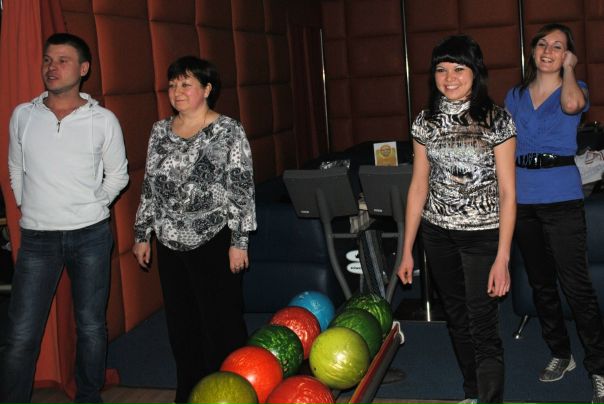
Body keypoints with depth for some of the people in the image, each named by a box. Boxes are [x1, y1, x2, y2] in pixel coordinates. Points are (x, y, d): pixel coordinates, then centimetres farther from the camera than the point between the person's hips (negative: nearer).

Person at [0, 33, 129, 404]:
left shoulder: (103, 120, -3)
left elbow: (117, 175, 8)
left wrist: (90, 209, 4)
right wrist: (32, 210, 11)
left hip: (90, 237, -1)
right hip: (37, 238, 1)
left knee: (91, 328, 10)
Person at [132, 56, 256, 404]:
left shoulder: (228, 130, -6)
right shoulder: (161, 131, 10)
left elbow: (242, 189, -10)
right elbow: (150, 185, 15)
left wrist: (239, 241, -13)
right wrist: (142, 234, 13)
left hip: (214, 241, -5)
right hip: (170, 242, 6)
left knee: (221, 323, 1)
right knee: (181, 323, 13)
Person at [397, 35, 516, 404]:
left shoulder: (497, 121, -9)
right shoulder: (426, 122, 2)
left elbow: (507, 192, -10)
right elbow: (419, 186, 6)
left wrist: (502, 258, -15)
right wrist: (407, 249, 4)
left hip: (482, 234, -4)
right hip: (437, 234, 4)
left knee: (483, 327, -5)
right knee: (457, 318, 16)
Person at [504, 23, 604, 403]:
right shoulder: (515, 96, 13)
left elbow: (572, 105, -24)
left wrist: (568, 69, -6)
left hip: (561, 197, -5)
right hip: (522, 197, 5)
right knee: (541, 283, 14)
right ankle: (560, 354, 30)